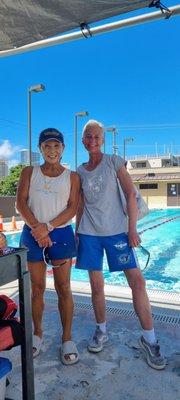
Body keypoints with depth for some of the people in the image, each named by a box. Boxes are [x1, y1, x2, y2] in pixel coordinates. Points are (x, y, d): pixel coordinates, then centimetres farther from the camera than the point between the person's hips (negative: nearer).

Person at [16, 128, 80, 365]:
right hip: (33, 234, 1)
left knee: (63, 288, 3)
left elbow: (72, 208, -4)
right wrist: (36, 227, -14)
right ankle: (37, 334, 26)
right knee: (36, 288, 9)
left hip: (61, 233, -1)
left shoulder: (72, 177, 6)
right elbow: (21, 203, -2)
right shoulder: (29, 172, 8)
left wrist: (48, 226, -16)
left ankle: (67, 339, 15)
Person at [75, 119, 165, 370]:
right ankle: (101, 331, 29)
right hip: (89, 233, 3)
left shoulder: (114, 162, 1)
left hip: (117, 230, -3)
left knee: (137, 281, -7)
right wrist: (77, 232, 11)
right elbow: (80, 206, 15)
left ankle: (149, 339, 8)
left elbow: (131, 194, -5)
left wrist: (132, 228, -11)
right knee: (96, 285, 9)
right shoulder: (79, 171, 11)